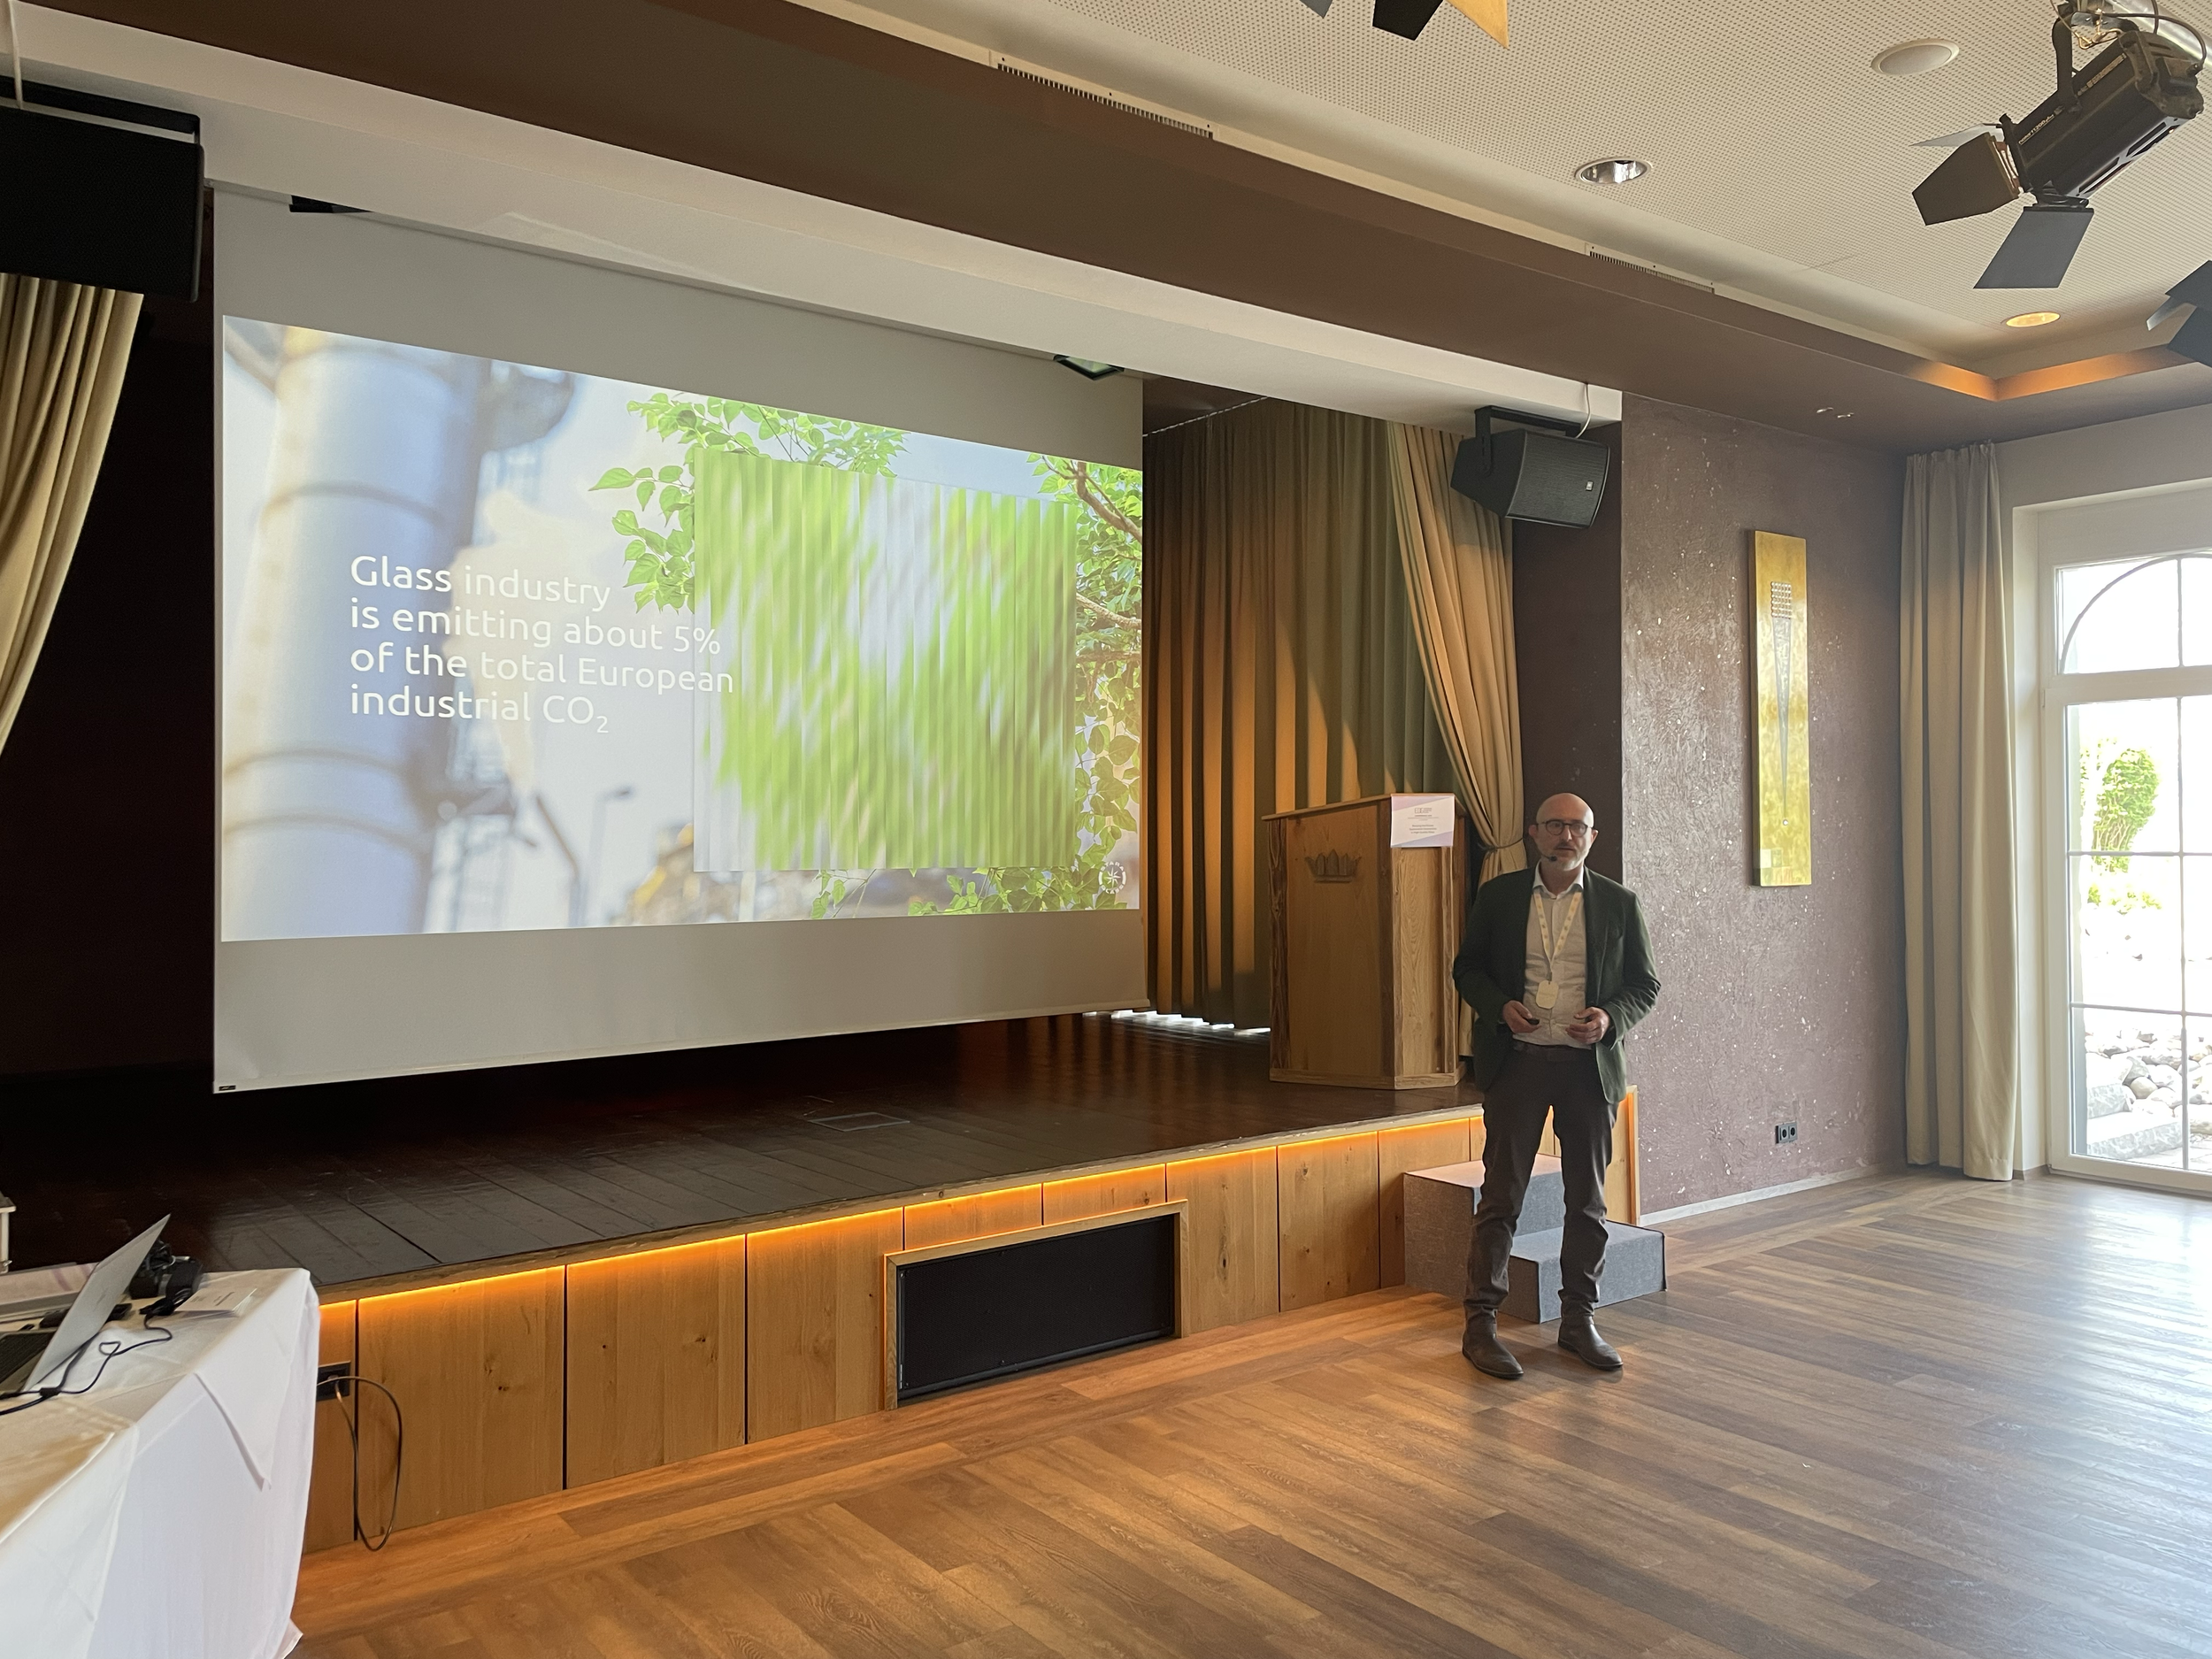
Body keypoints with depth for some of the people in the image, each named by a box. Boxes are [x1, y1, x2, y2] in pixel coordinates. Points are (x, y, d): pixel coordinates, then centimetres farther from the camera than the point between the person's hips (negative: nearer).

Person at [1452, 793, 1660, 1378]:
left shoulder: (1619, 904, 4)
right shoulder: (1498, 896, 3)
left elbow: (1645, 983, 8)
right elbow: (1466, 967, 8)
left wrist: (1611, 1017, -11)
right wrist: (1499, 1006, -11)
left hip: (1590, 1066, 2)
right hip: (1517, 1061, -1)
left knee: (1588, 1200, 10)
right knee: (1502, 1195, 0)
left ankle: (1578, 1319, 24)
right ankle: (1480, 1323, 8)